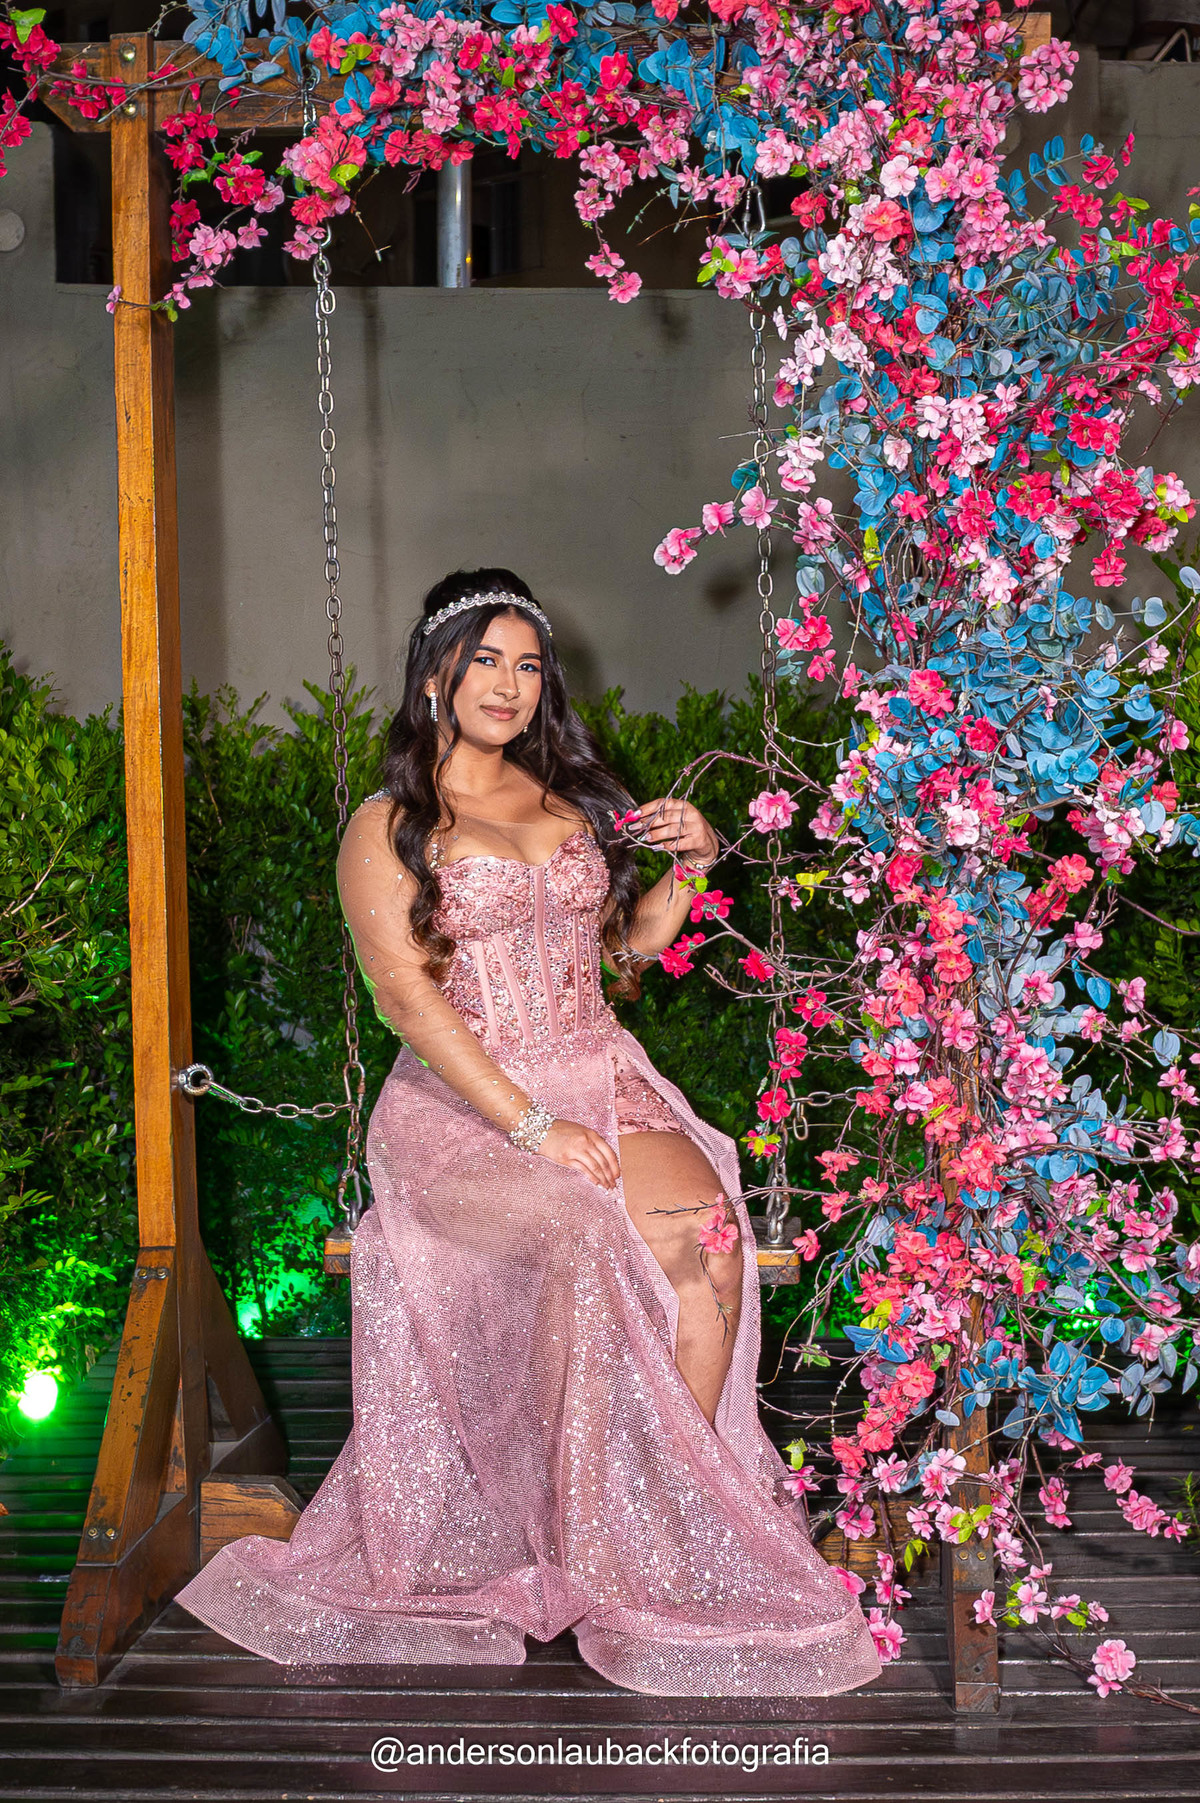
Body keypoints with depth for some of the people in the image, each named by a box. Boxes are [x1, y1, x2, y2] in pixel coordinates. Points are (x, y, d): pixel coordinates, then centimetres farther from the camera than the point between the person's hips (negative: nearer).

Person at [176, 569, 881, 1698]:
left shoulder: (568, 798, 19)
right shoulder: (387, 829, 3)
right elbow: (409, 998, -8)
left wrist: (689, 863, 8)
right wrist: (529, 1125, -18)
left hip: (600, 1083, 4)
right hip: (461, 1107, -4)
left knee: (708, 1221, -28)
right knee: (587, 1249, -33)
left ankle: (682, 1495, -19)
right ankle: (624, 1560, -18)